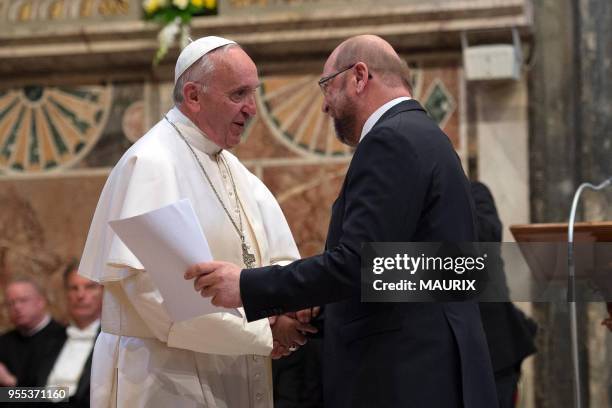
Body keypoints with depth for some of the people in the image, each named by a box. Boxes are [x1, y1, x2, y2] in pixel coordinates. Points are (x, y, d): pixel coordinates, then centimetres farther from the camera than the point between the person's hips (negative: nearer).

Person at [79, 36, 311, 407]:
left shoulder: (234, 169, 13)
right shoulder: (151, 164, -14)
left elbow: (278, 259, 9)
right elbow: (152, 283, -23)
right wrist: (260, 332, -19)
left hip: (234, 376, 8)